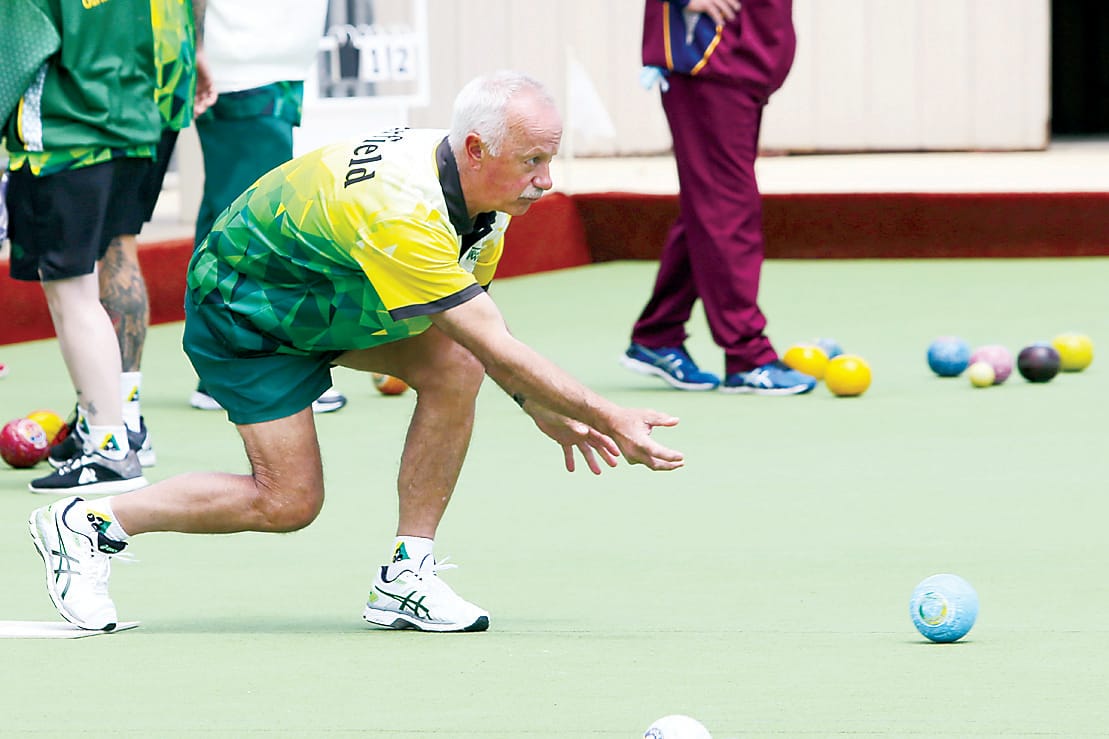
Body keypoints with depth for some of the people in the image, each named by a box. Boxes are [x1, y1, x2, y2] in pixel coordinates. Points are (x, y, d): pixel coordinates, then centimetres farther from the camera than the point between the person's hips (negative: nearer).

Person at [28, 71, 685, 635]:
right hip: (240, 311, -8)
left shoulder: (476, 189, -11)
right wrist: (607, 417, -32)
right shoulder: (402, 211, -39)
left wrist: (546, 412, 4)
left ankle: (406, 578, -6)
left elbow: (480, 335, 6)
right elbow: (500, 348, -36)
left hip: (331, 293, 8)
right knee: (288, 501, -9)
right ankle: (87, 523, 8)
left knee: (456, 367, -14)